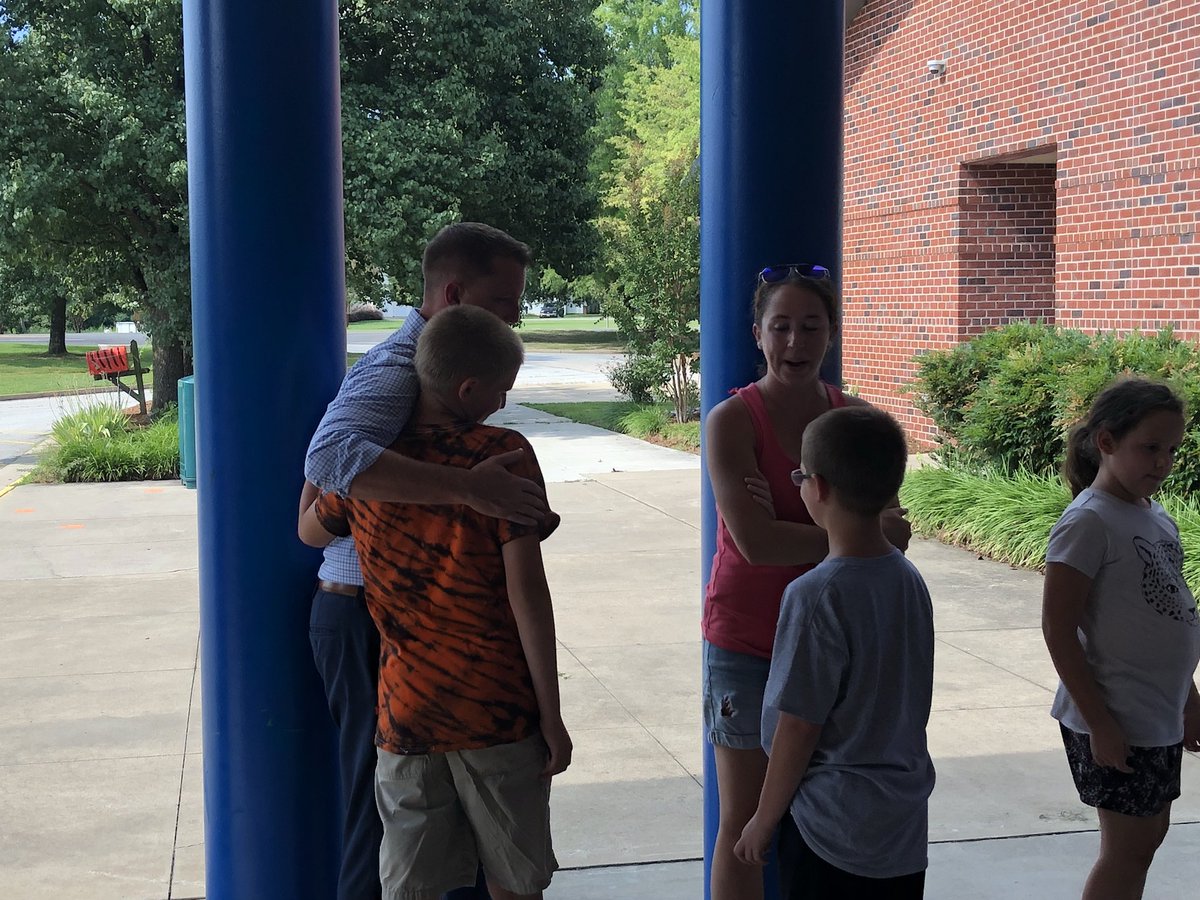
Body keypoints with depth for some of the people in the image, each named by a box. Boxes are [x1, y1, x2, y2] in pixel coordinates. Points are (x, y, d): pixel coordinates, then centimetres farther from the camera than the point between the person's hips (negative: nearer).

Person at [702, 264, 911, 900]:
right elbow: (754, 542, -20)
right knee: (744, 823, 4)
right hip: (747, 640, -4)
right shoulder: (732, 420, -11)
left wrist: (796, 515, -20)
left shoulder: (855, 418, 2)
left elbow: (890, 530, -5)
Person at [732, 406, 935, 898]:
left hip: (831, 826, -7)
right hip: (906, 821, 7)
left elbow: (799, 726, -16)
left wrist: (764, 819, -6)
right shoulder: (909, 579, 0)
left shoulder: (816, 595, -21)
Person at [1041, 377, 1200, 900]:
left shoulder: (1157, 517, 8)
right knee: (1130, 845, 1)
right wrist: (1099, 723, -19)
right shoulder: (1089, 522, -17)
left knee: (1148, 833, 16)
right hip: (1117, 721, -8)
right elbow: (1058, 628, -19)